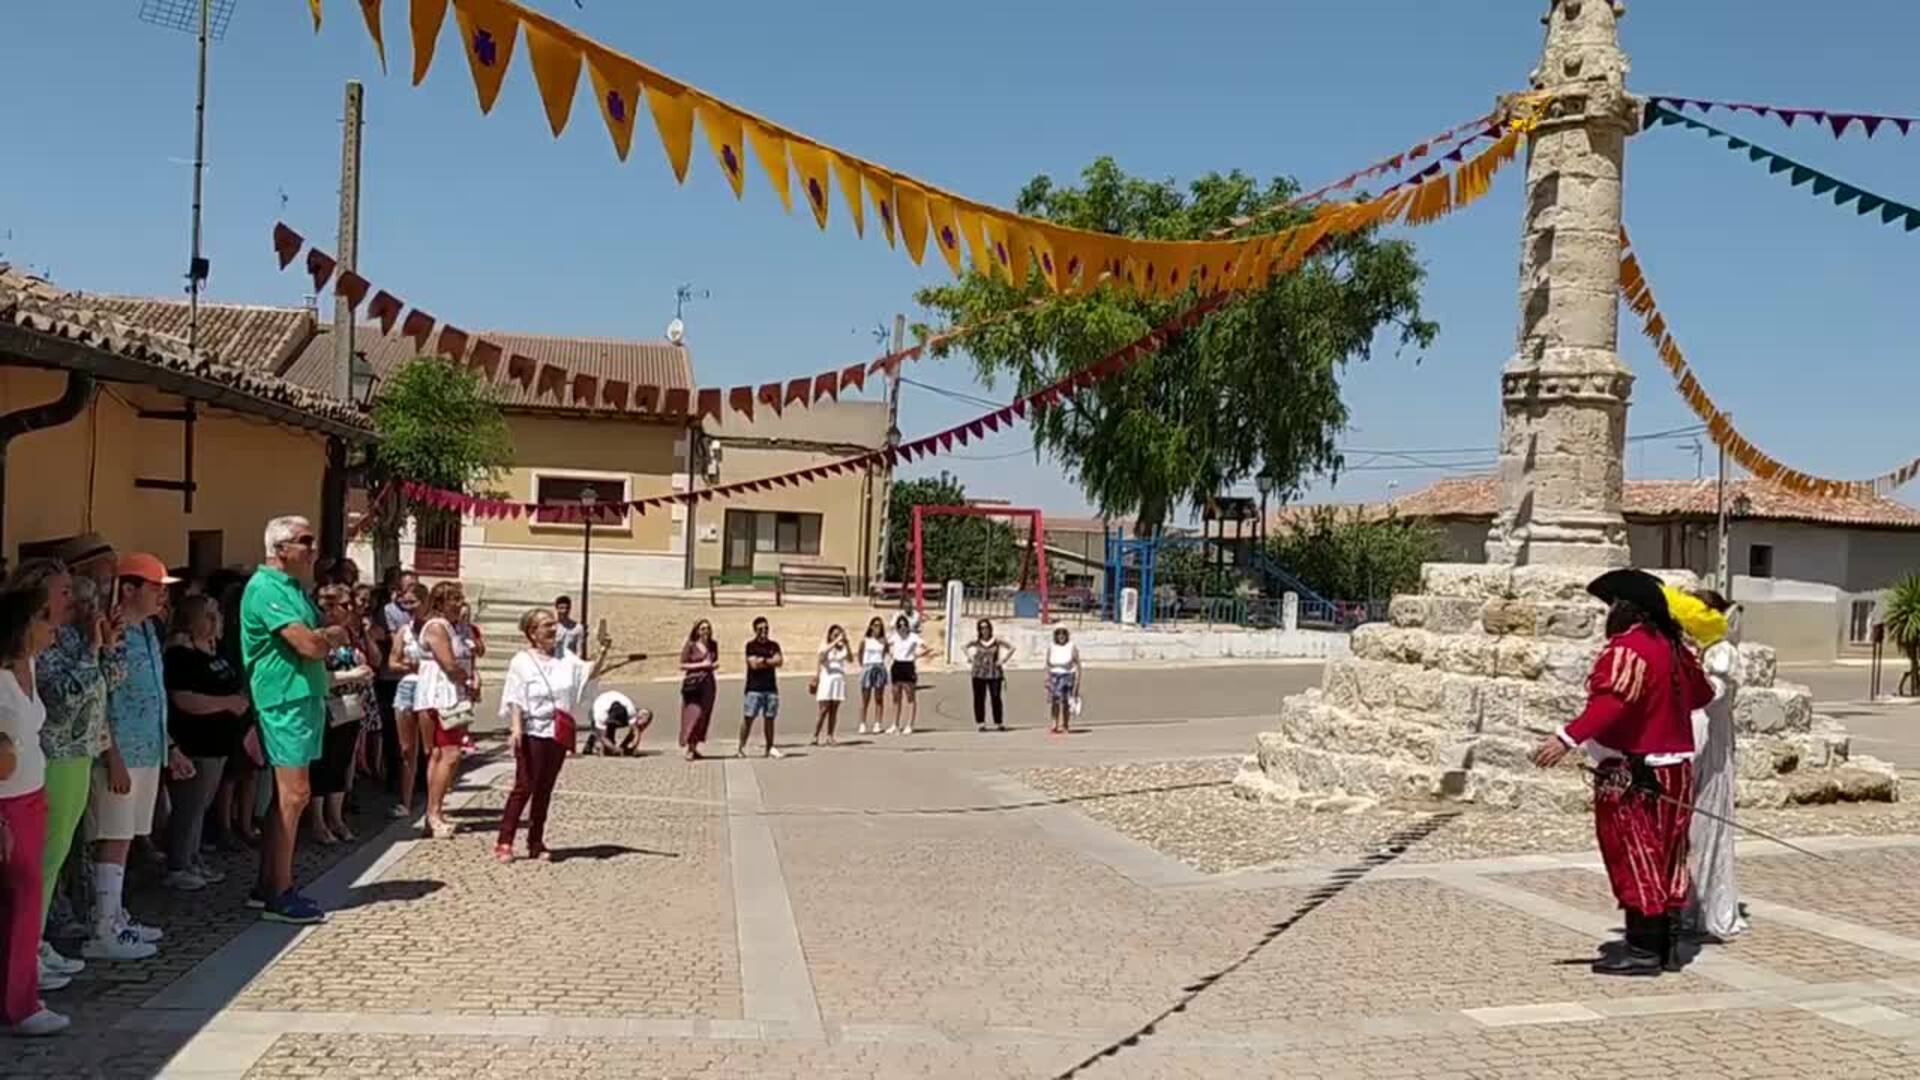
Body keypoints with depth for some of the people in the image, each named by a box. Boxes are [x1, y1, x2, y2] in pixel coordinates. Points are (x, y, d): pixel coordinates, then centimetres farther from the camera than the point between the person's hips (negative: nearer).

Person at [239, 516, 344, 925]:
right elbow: (310, 645, -21)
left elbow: (323, 640, 18)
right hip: (286, 698, -10)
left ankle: (269, 885, 22)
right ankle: (279, 895, -3)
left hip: (304, 696, 10)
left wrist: (324, 637, -3)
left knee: (288, 795, 14)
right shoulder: (267, 588, -13)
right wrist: (333, 635, -1)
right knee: (294, 793, -9)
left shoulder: (292, 587, 19)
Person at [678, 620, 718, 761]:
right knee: (693, 715, -9)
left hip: (708, 682, 5)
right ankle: (689, 748, -5)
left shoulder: (713, 646, 10)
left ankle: (694, 747, 13)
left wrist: (715, 665, 1)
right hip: (693, 682, -5)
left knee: (703, 716, 5)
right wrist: (701, 665, -14)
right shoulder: (690, 646, -4)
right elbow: (682, 665, -6)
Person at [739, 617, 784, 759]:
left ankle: (770, 748, 12)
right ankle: (741, 748, -2)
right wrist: (771, 662, -2)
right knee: (748, 718, -6)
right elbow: (754, 664, -10)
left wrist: (763, 660, -6)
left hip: (771, 687, 3)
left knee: (770, 719, 5)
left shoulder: (774, 645, 12)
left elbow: (779, 661, -1)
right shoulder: (751, 646, 1)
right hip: (754, 688, -3)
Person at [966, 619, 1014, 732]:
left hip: (994, 674, -1)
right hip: (979, 674, 1)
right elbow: (965, 647, 20)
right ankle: (980, 724, 6)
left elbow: (1011, 648, 2)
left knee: (996, 699, -1)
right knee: (979, 699, 1)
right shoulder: (976, 642, 1)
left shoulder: (996, 641, -4)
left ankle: (999, 723, 7)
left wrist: (1002, 660, -3)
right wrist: (970, 657, 7)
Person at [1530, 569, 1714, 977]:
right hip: (1674, 771, 9)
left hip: (1633, 775, -9)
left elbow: (1612, 702, -33)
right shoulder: (1671, 646, 11)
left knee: (1635, 859, -3)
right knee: (1664, 858, 14)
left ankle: (1642, 950, 0)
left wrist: (1568, 737, -43)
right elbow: (1701, 693, 25)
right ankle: (1664, 945, 21)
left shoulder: (1628, 648, -17)